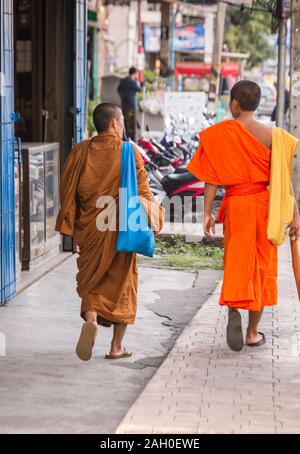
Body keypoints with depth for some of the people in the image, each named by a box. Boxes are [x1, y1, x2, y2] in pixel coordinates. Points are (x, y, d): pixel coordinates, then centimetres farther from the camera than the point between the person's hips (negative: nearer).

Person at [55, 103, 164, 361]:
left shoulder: (81, 152, -1)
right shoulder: (128, 152, -8)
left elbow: (68, 189, 3)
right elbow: (142, 190, -6)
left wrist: (72, 228, 12)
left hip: (89, 229, 2)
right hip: (121, 229, -2)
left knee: (91, 280, 13)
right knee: (121, 282, 10)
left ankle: (91, 319, -18)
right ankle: (117, 346, 15)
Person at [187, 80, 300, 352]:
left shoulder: (218, 134, -3)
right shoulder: (271, 135, -3)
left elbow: (212, 178, -4)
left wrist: (207, 213, 0)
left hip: (235, 204, 0)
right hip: (265, 205, 0)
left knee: (237, 262, 10)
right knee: (262, 266, 10)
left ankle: (234, 309, -20)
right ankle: (253, 333, 16)